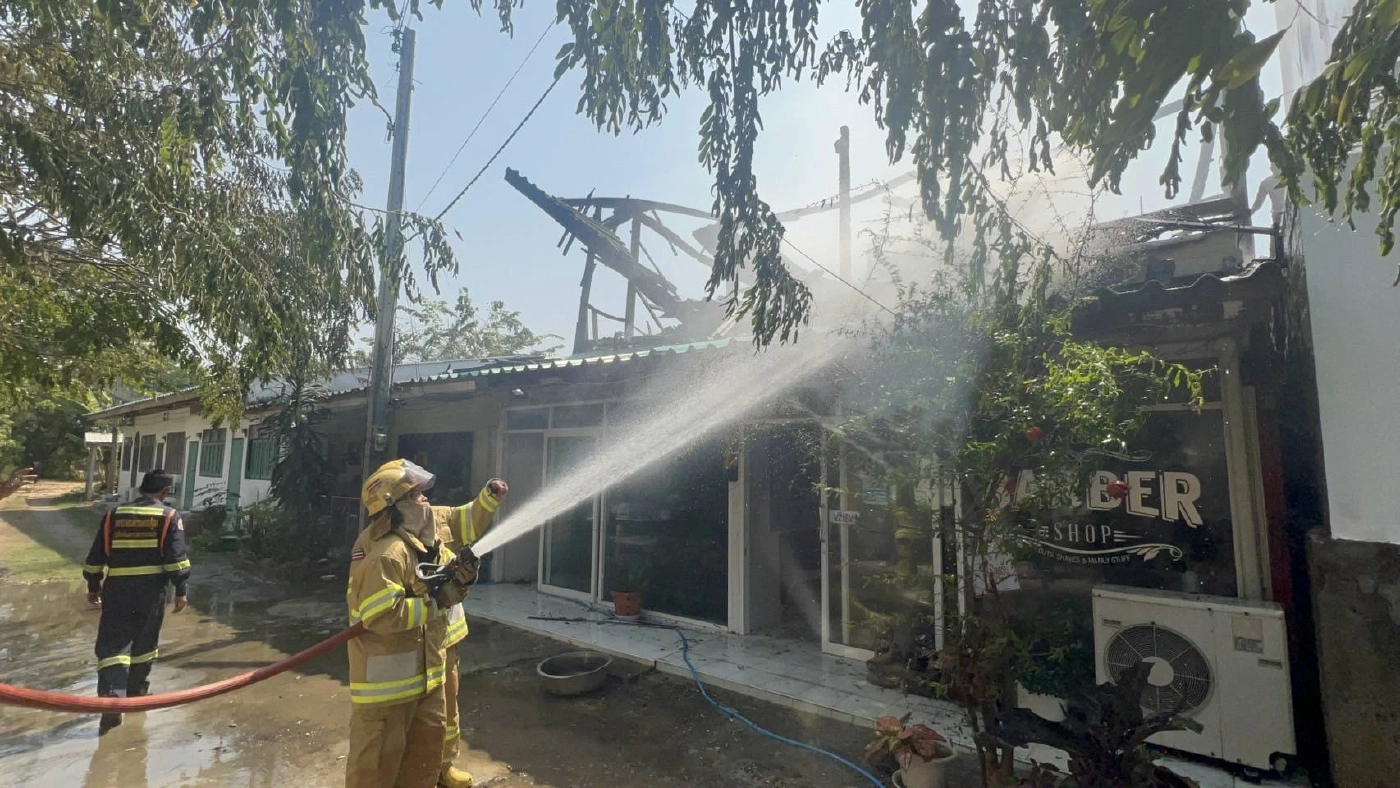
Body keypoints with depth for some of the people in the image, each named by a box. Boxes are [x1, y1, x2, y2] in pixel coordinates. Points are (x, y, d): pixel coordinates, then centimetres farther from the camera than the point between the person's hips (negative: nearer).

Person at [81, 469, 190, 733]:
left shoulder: (114, 515, 8)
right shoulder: (169, 516, -3)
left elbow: (97, 555, 12)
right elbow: (177, 557, -9)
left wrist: (94, 586, 23)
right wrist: (181, 590, -4)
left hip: (117, 588, 2)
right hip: (151, 588, -2)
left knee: (112, 644, 3)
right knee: (144, 642, 16)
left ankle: (111, 701, -9)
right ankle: (137, 692, 30)